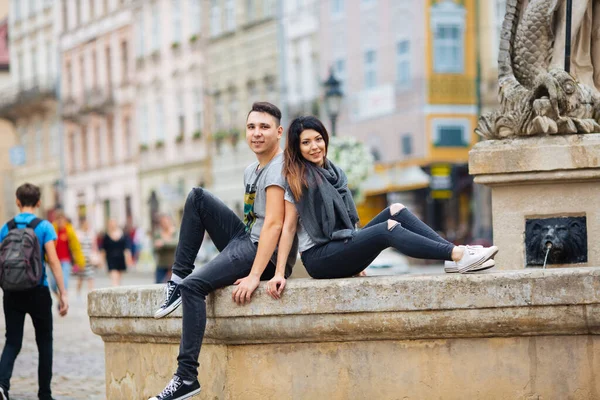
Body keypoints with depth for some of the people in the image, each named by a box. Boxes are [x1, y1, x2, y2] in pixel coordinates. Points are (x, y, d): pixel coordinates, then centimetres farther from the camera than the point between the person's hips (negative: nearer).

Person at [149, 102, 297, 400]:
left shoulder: (278, 168, -15)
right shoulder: (251, 171, 15)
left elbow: (274, 224, -25)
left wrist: (254, 276, -31)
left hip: (267, 254, -9)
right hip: (245, 241, 9)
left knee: (194, 285, -25)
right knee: (197, 197, 4)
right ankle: (178, 279, 0)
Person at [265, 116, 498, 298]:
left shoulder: (335, 173, 17)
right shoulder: (296, 180, -6)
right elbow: (288, 228, -10)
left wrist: (357, 261, 18)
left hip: (344, 247, 8)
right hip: (318, 257, -8)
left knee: (396, 211, -9)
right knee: (388, 229, -26)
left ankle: (456, 253, -22)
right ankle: (457, 255, -35)